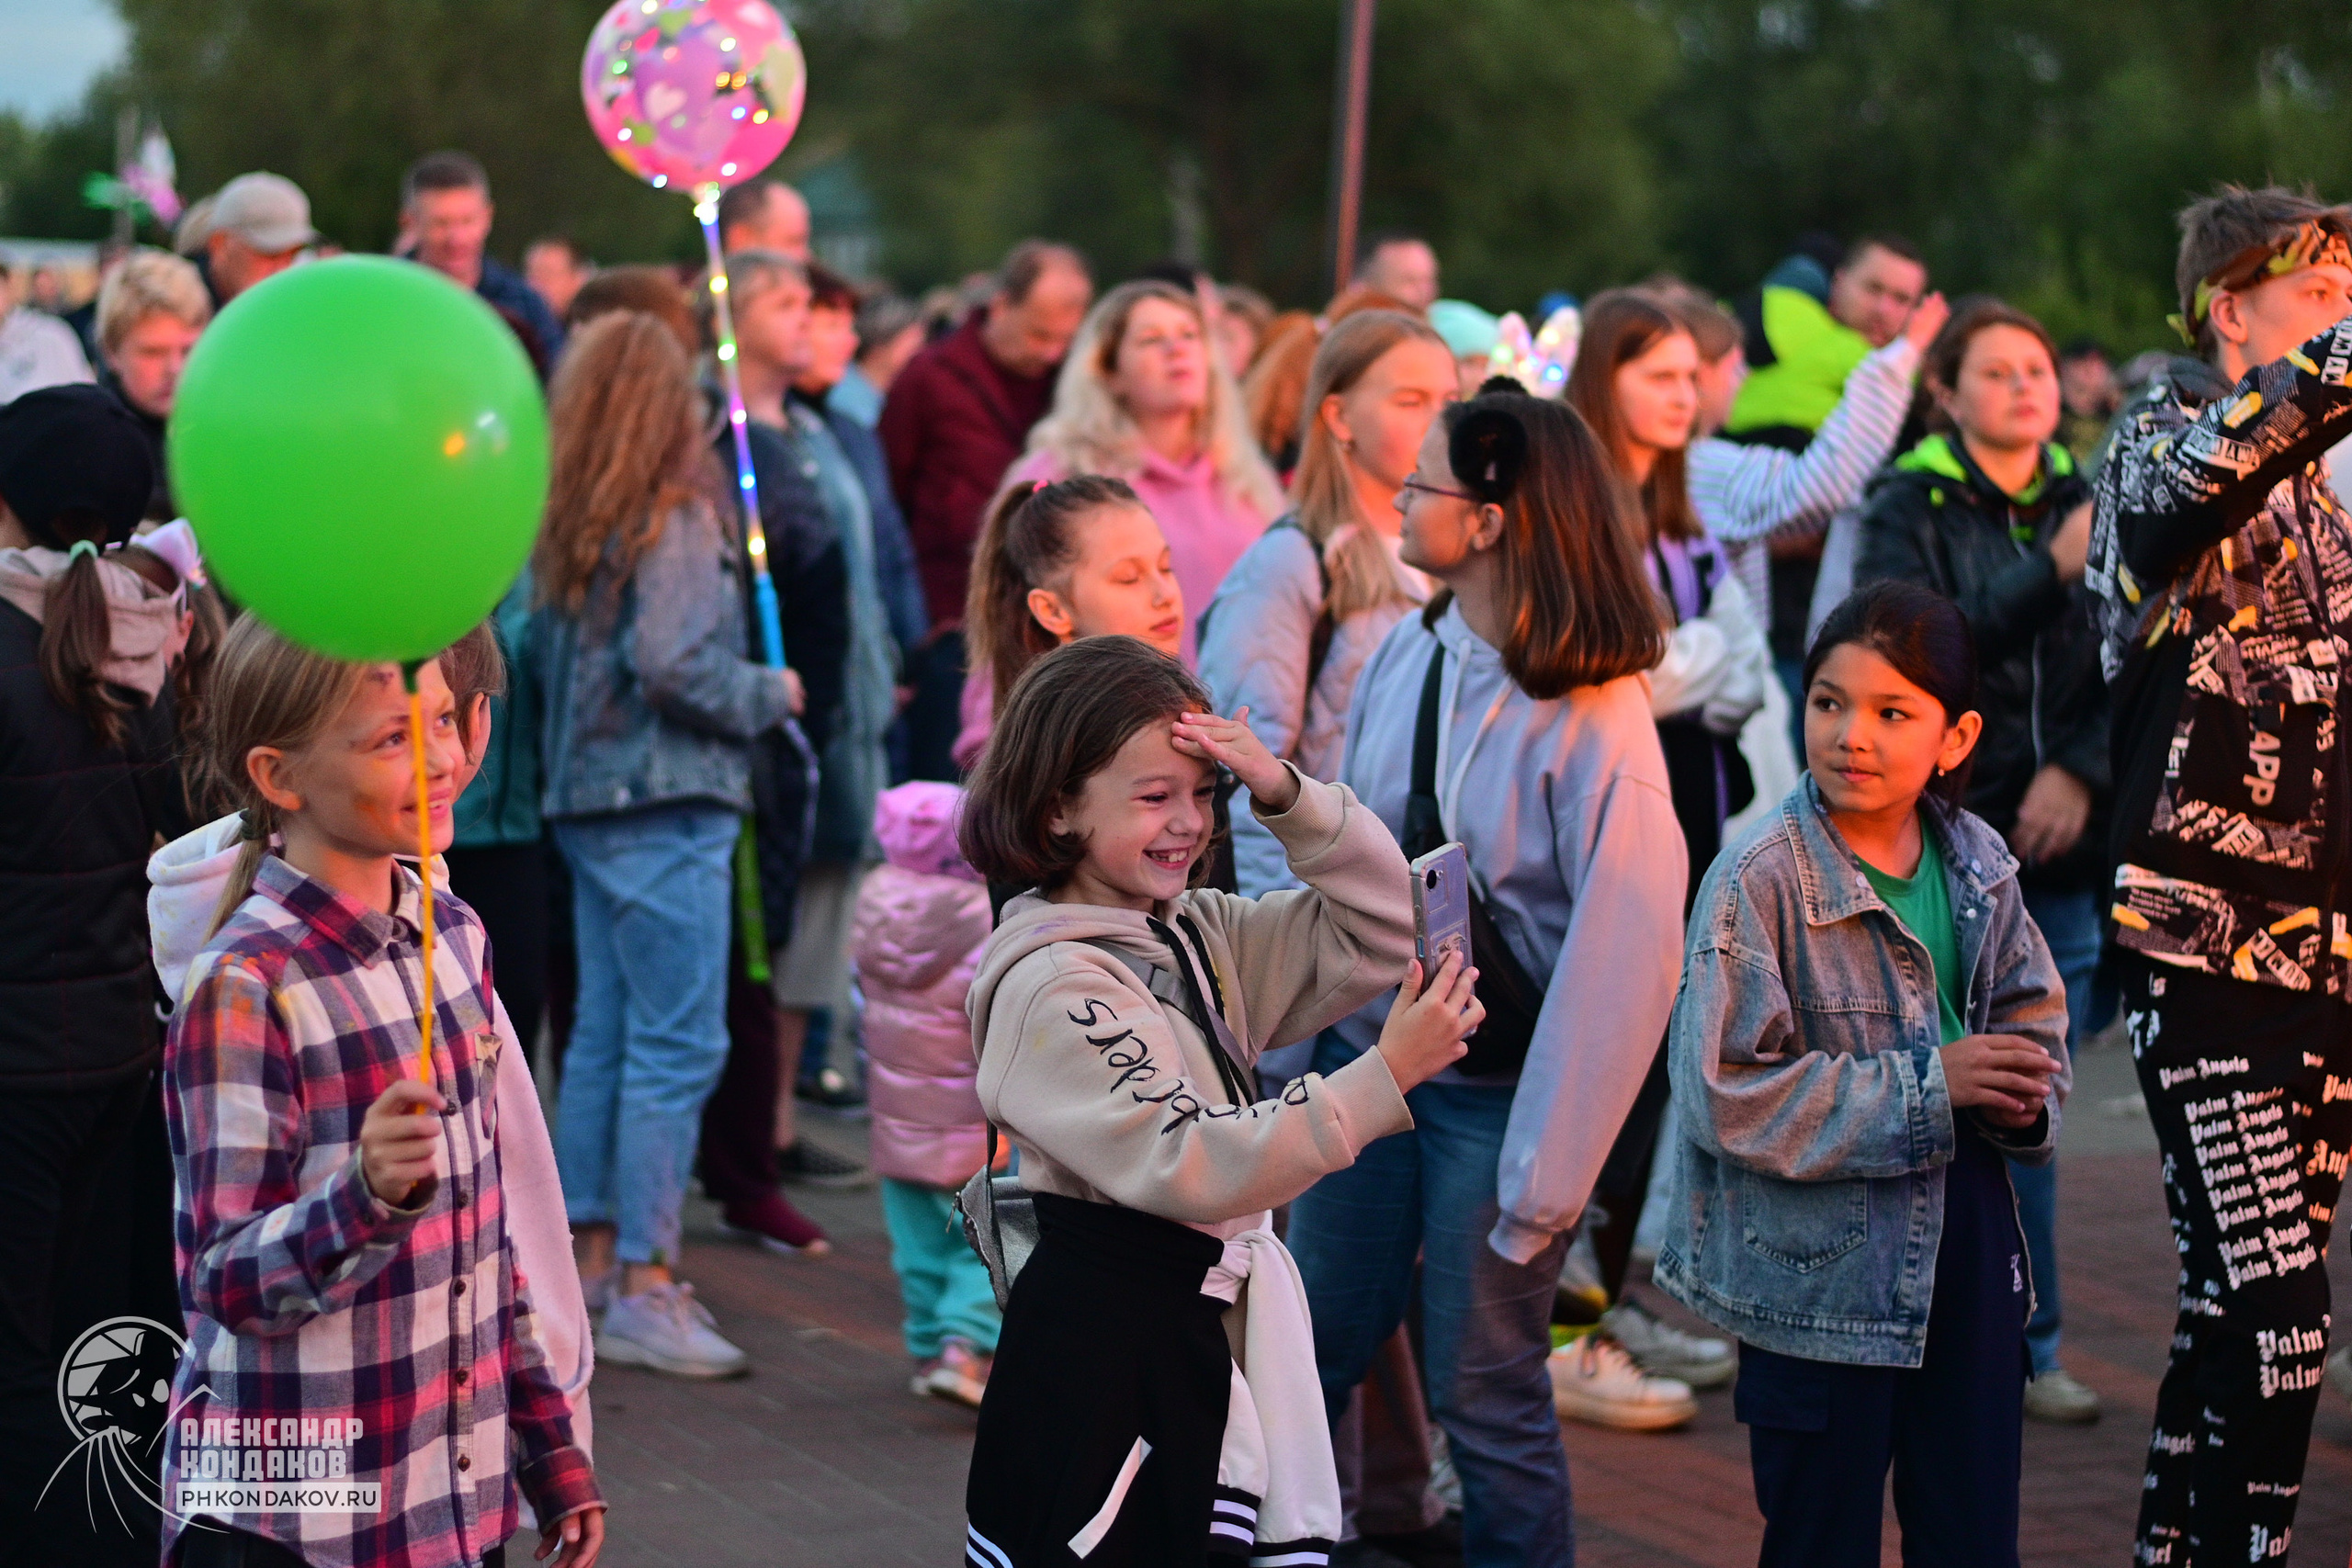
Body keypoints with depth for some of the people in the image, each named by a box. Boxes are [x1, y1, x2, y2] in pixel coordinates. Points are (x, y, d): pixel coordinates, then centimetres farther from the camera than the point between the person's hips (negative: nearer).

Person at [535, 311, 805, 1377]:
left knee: (603, 1031, 14)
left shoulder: (565, 526, 9)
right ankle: (644, 1290, -6)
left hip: (586, 799, 8)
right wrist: (769, 693, -5)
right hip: (666, 807, -8)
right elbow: (675, 663, -21)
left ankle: (590, 1254, 21)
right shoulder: (673, 521, -13)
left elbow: (543, 652, 12)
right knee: (677, 1042, -6)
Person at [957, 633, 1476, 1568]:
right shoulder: (1050, 986, -16)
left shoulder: (1200, 936, 9)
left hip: (1218, 1318, 8)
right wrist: (1385, 1076, -28)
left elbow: (1379, 931, 10)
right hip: (1106, 1343, -8)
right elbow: (1186, 1165, -23)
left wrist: (1287, 796, -5)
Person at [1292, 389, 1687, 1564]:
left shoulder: (1595, 721, -17)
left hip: (1493, 1090, -6)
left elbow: (1626, 960, -17)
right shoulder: (1405, 657, 0)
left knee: (1485, 1399, 4)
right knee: (1304, 1357, 12)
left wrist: (1541, 1178, -16)